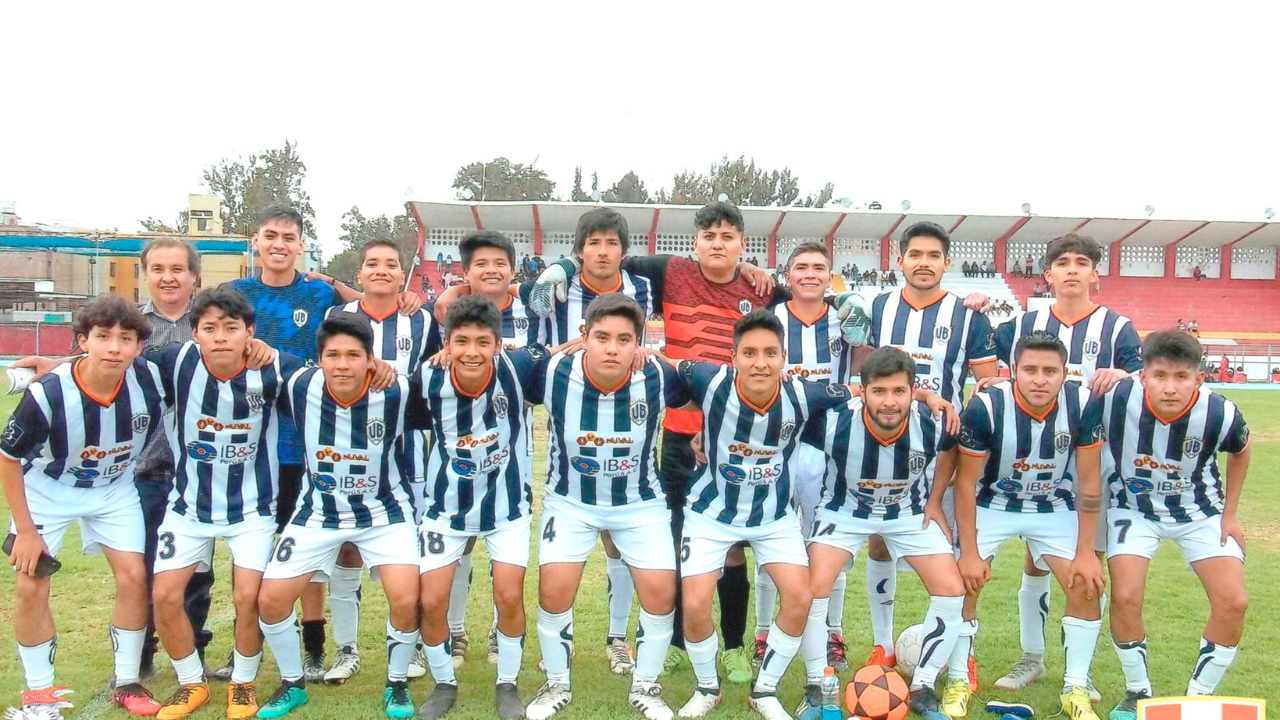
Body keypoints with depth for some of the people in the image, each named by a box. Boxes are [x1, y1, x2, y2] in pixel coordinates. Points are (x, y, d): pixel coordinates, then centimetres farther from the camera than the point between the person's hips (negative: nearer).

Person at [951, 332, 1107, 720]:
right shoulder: (986, 406, -28)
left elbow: (1089, 482, -11)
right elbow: (966, 482, -17)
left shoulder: (1084, 405, -23)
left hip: (1055, 506, 2)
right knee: (963, 581, -12)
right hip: (992, 503, -1)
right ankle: (958, 680, 9)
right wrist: (970, 552, -14)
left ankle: (1075, 688, 10)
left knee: (1087, 585, -10)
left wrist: (1086, 552, -10)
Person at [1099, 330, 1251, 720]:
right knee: (1126, 597, -17)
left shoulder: (1220, 413, -24)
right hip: (1135, 507, -1)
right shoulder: (1116, 398, -31)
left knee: (1233, 602, -10)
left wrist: (1230, 512, 3)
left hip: (1200, 512, 1)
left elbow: (1240, 450, 0)